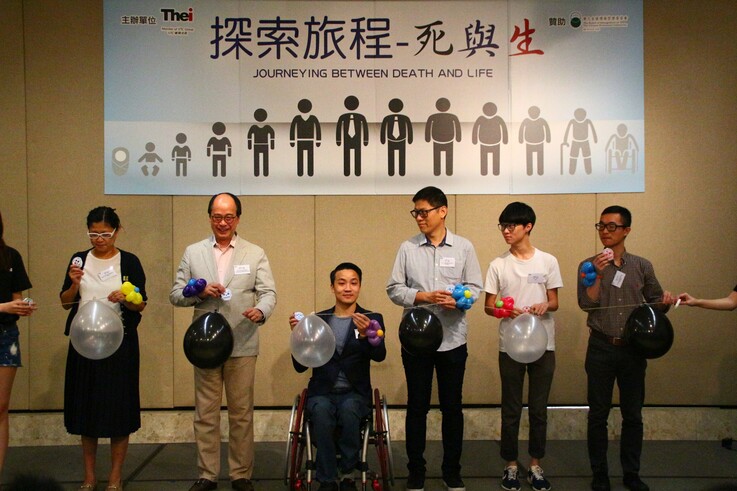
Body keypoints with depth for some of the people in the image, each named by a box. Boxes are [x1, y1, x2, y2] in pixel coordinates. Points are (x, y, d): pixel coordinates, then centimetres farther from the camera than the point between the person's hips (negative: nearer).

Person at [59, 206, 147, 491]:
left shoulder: (129, 262, -1)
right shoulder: (79, 259, 6)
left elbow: (141, 305, -1)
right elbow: (65, 303, 7)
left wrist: (125, 298, -22)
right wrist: (74, 283, -12)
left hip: (120, 342, -2)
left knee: (118, 407, 1)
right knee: (85, 407, 8)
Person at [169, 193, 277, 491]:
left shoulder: (255, 254, 6)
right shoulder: (193, 253, 9)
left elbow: (268, 292, -1)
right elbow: (176, 294, 7)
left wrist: (261, 311, -22)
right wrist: (200, 291, -12)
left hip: (242, 345, -1)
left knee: (241, 413, 6)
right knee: (205, 413, 8)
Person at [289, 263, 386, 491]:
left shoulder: (372, 319, 6)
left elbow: (379, 355, -13)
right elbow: (300, 366, 6)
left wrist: (365, 334, -33)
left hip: (355, 393, -1)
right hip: (322, 392, 1)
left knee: (349, 408, -33)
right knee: (321, 410, -32)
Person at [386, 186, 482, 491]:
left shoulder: (464, 247, 2)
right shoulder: (408, 248, 2)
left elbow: (475, 287, 2)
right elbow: (394, 289, 0)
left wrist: (459, 299, -18)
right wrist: (424, 297, -15)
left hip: (453, 338, 0)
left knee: (452, 406, 9)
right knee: (417, 406, 9)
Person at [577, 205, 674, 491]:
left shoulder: (642, 266, 5)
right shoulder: (589, 266, 1)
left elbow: (656, 304, 10)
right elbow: (587, 304, -9)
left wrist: (666, 302, -11)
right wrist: (598, 275, -20)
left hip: (633, 349, 1)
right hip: (601, 349, -1)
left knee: (633, 414, 9)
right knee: (598, 414, 5)